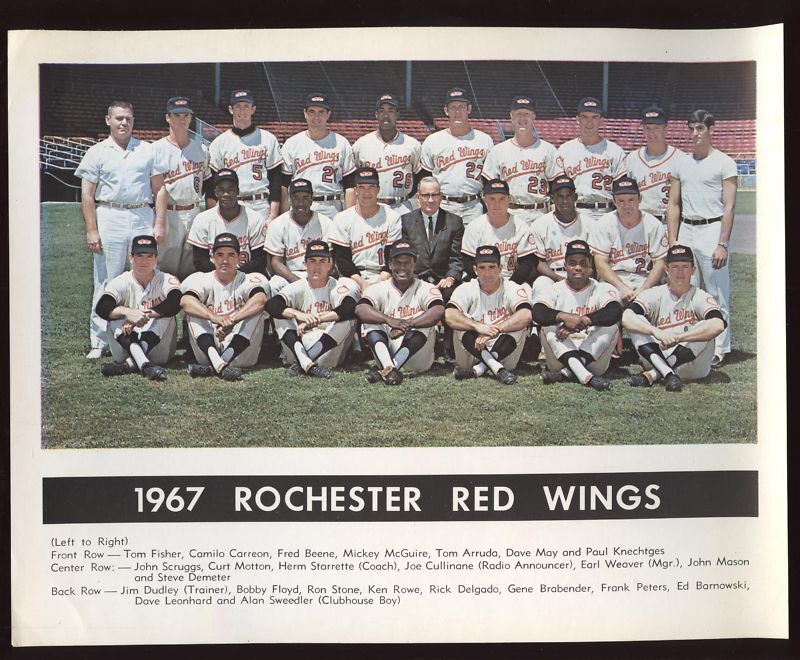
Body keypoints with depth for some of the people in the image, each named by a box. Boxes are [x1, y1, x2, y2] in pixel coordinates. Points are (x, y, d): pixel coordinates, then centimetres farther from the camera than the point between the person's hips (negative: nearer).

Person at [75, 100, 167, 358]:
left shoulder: (147, 151, 13)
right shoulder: (96, 152, 8)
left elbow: (159, 189, 11)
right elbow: (87, 195, 3)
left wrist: (160, 224, 1)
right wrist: (91, 231, -5)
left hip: (143, 217, 2)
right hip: (110, 218, -2)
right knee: (106, 282, -1)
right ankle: (99, 342, 2)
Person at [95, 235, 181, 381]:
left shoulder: (166, 280, -3)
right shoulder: (120, 283, -2)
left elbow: (176, 303, -25)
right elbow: (101, 308, -21)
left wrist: (144, 314, -32)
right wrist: (127, 312, -40)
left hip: (159, 351, -1)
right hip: (125, 351, 1)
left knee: (164, 314, -22)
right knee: (116, 317, -23)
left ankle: (129, 365, -40)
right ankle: (145, 364, -47)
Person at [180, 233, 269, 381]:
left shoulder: (249, 280, 3)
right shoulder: (201, 279, 7)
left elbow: (260, 299, -22)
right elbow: (185, 301, -17)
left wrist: (231, 320, -37)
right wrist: (214, 317, -36)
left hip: (241, 354, -1)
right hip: (209, 349, 1)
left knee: (256, 308, -20)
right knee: (193, 309, -16)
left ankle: (213, 368, -38)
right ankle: (219, 364, -43)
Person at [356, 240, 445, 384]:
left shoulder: (425, 289, -1)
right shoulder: (379, 289, 3)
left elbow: (439, 311, -23)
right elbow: (360, 309, -19)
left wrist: (407, 324, -34)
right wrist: (389, 320, -35)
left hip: (418, 360, -1)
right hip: (387, 355, 1)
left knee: (423, 319, -24)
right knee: (370, 321, -18)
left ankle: (384, 371, -39)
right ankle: (389, 369, -42)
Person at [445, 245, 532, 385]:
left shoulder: (512, 289, -6)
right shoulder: (466, 289, -4)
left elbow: (526, 316, -26)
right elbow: (449, 316, -23)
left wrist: (495, 331, -33)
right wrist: (478, 326, -37)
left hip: (504, 351, 0)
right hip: (472, 353, 1)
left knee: (519, 326, -24)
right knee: (463, 322, -23)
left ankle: (480, 369, -27)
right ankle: (497, 368, -31)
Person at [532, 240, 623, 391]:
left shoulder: (603, 289, 5)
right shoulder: (552, 290, 7)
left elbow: (616, 311, -18)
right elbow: (537, 313, -15)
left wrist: (583, 320, -29)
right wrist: (564, 317, -33)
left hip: (594, 360, 0)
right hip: (560, 360, 0)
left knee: (611, 325, -21)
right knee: (548, 325, -21)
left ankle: (566, 373, -32)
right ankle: (586, 377, -41)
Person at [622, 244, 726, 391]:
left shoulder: (701, 297, -6)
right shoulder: (654, 294, 0)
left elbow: (718, 325, -27)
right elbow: (626, 318, -18)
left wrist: (678, 337, -32)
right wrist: (656, 332, -33)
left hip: (691, 368, -1)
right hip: (658, 359, 1)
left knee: (704, 328, -25)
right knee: (636, 323, -17)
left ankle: (652, 375, -29)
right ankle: (669, 375, -36)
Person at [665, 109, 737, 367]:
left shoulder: (724, 162, -2)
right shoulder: (682, 164, 14)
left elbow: (729, 206, -7)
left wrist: (722, 244, -15)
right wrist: (672, 242, 7)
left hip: (712, 229, -5)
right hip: (686, 230, 5)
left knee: (717, 294, -3)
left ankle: (719, 349, 2)